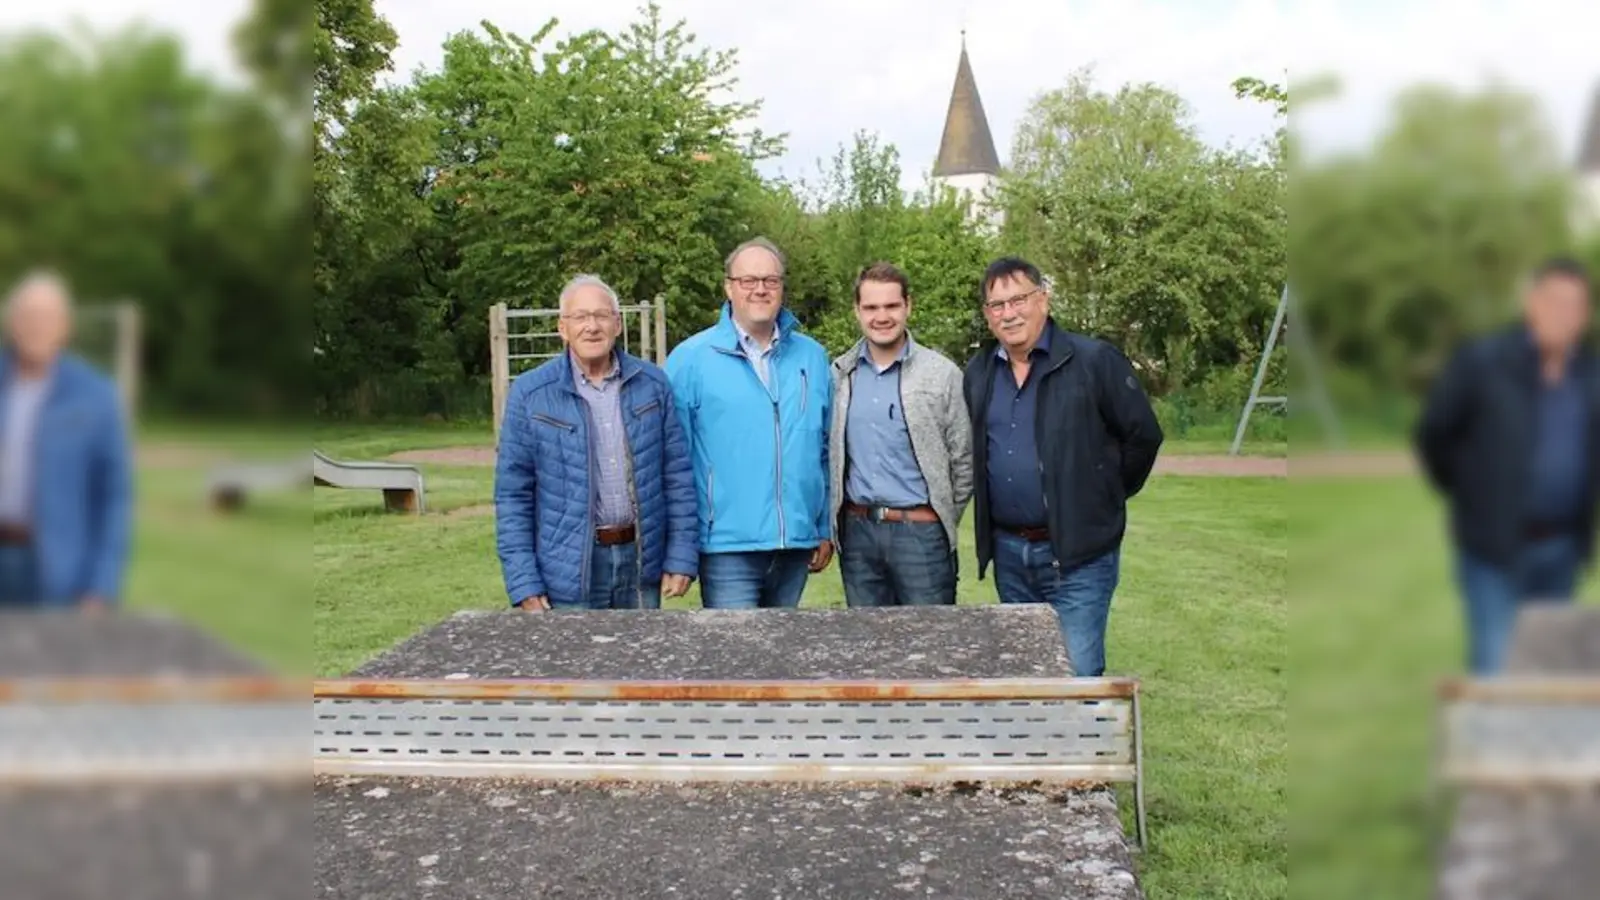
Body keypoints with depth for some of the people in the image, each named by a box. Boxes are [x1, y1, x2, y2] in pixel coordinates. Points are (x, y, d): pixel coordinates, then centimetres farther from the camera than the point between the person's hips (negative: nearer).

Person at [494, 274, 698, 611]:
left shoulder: (652, 384, 4)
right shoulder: (530, 394, -2)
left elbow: (677, 474, 6)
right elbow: (512, 494, -2)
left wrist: (682, 557, 1)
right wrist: (525, 586, -7)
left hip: (641, 562, 2)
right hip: (569, 573, -2)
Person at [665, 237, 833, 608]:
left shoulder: (812, 356, 9)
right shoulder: (690, 359, -3)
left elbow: (826, 450, 14)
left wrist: (826, 529, 12)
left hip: (797, 544, 4)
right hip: (728, 547, -4)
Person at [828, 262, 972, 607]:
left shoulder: (942, 373, -2)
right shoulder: (839, 375, 7)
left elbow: (963, 461, 2)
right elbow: (829, 454, 11)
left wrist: (943, 520, 3)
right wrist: (832, 522, 7)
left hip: (921, 530, -3)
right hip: (857, 531, 3)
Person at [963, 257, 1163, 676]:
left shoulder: (1094, 361, -9)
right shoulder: (978, 373, 8)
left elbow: (1143, 436, -5)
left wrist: (1102, 499, 3)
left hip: (1078, 555, -5)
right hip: (1008, 552, 6)